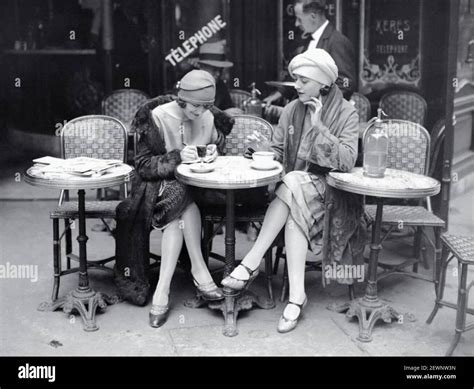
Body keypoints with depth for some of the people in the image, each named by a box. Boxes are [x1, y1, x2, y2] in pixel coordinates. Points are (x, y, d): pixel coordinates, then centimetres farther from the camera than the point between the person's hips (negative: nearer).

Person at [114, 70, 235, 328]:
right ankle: (199, 271, -30)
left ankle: (162, 290, -33)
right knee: (181, 198, -36)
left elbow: (214, 157, 17)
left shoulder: (210, 119, 4)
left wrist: (213, 153, -8)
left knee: (180, 213, -32)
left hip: (194, 187, 3)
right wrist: (177, 157, -25)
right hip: (160, 185, -2)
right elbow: (143, 165, -11)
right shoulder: (158, 118, -8)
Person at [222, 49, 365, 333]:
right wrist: (262, 152, -12)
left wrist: (318, 127, -21)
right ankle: (297, 296, -32)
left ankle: (251, 264, -30)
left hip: (329, 191, -3)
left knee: (293, 186, -33)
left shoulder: (346, 114, -5)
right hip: (295, 189, 4)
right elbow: (277, 151, 11)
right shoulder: (293, 110, 7)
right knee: (296, 214, -31)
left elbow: (347, 161, -16)